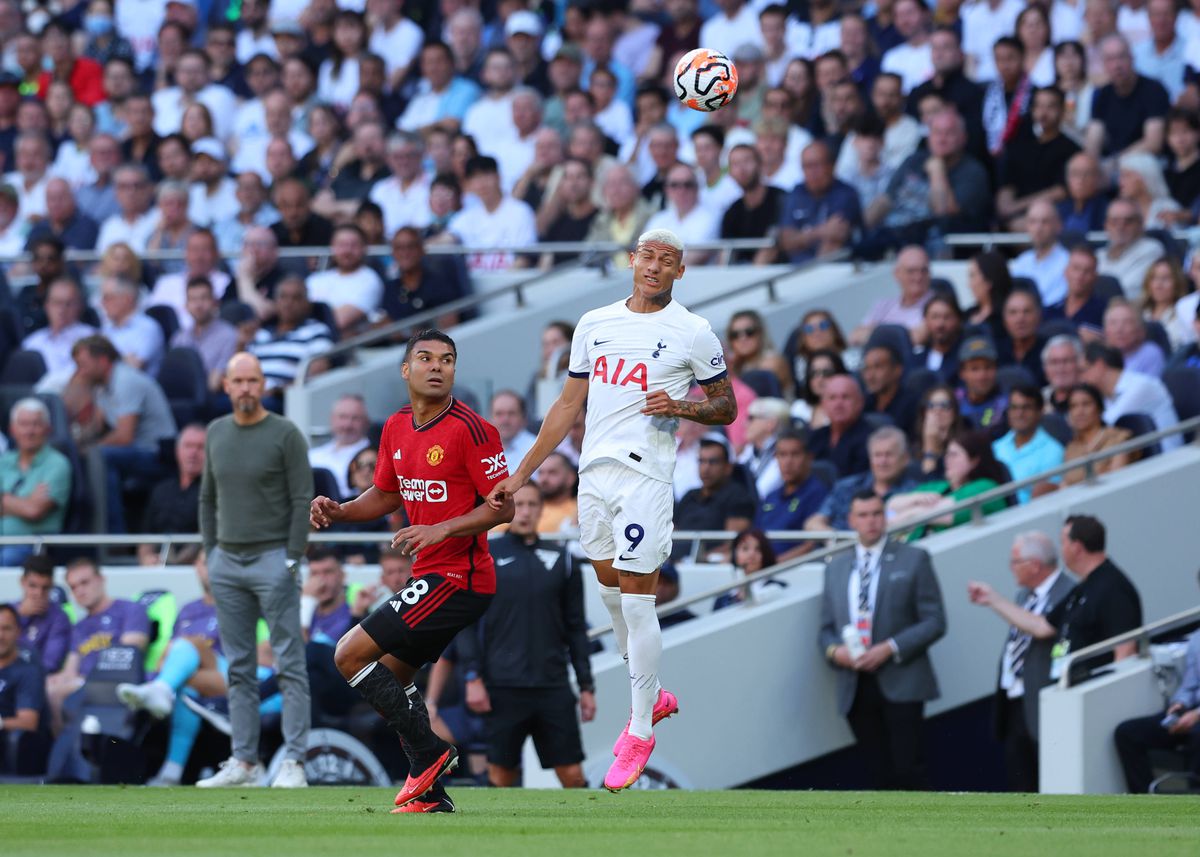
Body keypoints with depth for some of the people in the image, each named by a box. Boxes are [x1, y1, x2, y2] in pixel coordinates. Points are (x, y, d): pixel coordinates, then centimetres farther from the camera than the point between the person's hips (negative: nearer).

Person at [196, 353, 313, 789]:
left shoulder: (285, 434, -5)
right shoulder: (216, 434, 10)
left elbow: (303, 501, -7)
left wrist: (292, 560, -13)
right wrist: (210, 554, 10)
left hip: (273, 559, -6)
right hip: (227, 562, 6)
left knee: (290, 664, -6)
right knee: (239, 668, 6)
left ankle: (293, 764, -8)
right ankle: (244, 762, 9)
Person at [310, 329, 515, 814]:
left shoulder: (470, 429, -15)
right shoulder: (396, 428, 10)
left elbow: (503, 506, -15)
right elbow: (386, 496, 23)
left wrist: (442, 529, -25)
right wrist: (338, 511, 5)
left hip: (457, 577, -9)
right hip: (432, 575, 9)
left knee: (351, 656, -12)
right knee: (392, 676, 14)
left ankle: (430, 754, -7)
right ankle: (430, 794, 16)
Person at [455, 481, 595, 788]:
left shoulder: (561, 561, 11)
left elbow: (576, 629, 14)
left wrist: (586, 685, 9)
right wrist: (472, 678, -8)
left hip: (553, 685, 2)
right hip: (503, 687, -2)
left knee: (572, 774, -2)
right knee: (501, 773, -1)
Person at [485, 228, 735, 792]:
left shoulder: (693, 333, -1)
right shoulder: (595, 324, 13)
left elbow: (726, 408, 6)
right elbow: (569, 405, 18)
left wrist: (681, 407, -16)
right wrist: (519, 477, 15)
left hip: (646, 473, -6)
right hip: (595, 470, 6)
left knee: (636, 600, -8)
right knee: (610, 590, 11)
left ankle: (640, 731, 0)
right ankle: (652, 697, 29)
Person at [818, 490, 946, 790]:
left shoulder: (913, 560, 3)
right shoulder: (836, 568, 16)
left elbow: (934, 621, -2)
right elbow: (827, 628, 17)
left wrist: (890, 648, -14)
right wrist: (834, 650, -6)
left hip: (900, 683, -4)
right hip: (856, 686, 4)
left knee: (909, 770, -11)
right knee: (882, 774, 2)